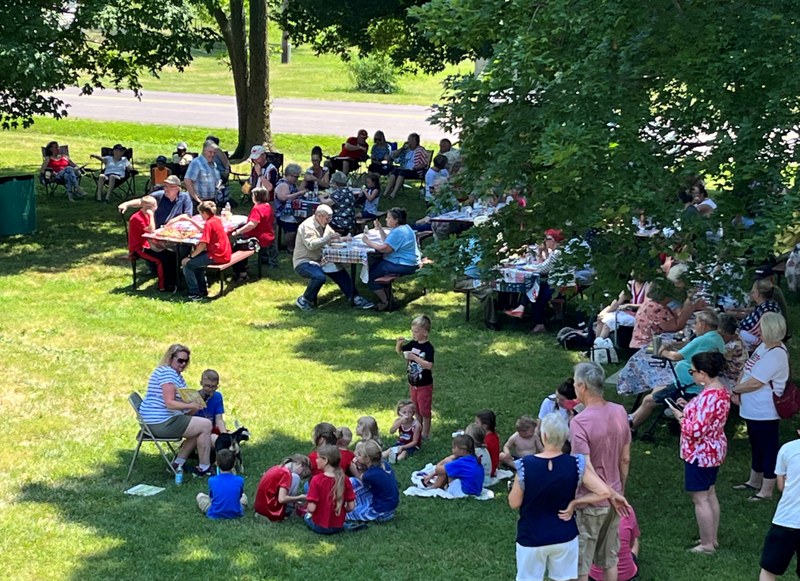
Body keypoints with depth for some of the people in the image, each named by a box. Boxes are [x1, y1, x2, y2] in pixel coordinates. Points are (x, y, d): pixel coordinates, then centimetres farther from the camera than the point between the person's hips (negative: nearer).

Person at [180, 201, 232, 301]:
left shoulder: (209, 223, -17)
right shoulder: (217, 220, 11)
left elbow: (202, 245, -22)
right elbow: (204, 231, 29)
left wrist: (190, 256, -14)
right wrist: (191, 221, 25)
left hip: (216, 257, -10)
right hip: (225, 254, 10)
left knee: (187, 264, -6)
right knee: (197, 260, 31)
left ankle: (195, 294, -4)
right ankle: (203, 290, 30)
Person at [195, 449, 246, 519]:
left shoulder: (212, 480, -13)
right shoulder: (240, 480, -12)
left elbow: (211, 497, 3)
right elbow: (239, 496, 4)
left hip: (215, 515, -2)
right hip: (235, 515, 2)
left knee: (200, 495, 23)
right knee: (244, 496, 32)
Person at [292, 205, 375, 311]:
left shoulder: (325, 226, 11)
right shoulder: (307, 226, -18)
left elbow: (333, 238, 19)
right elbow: (311, 245, -31)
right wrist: (328, 237, -31)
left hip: (319, 260, 9)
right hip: (303, 262, -9)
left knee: (340, 273, -1)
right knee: (319, 277, -34)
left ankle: (355, 299, 5)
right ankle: (304, 300, -14)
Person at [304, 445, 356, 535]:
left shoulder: (316, 479, -19)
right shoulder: (345, 479, -8)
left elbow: (311, 508, -20)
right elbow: (351, 506, -5)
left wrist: (307, 509, 2)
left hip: (319, 527, -4)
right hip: (338, 527, 4)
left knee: (307, 515, 28)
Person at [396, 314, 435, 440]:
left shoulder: (428, 348, -22)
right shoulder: (412, 344, -2)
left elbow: (429, 365, -33)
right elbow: (399, 352, 10)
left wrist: (414, 357, -38)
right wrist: (399, 343, -11)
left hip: (424, 385, -7)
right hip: (413, 383, 7)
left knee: (424, 410, 6)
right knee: (416, 409, 20)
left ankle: (425, 434, 18)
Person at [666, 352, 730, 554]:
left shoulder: (708, 397, -29)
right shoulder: (722, 391, 2)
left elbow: (695, 430, -30)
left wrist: (680, 416, -14)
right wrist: (689, 407, 5)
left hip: (700, 453, -10)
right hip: (715, 450, 10)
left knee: (700, 499, 2)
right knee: (710, 494, 20)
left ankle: (707, 545, 10)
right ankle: (712, 539, 31)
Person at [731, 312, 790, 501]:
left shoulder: (776, 355, -25)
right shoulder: (765, 346, 5)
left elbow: (755, 383, -26)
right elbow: (747, 370, 12)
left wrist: (734, 390, -11)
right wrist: (737, 390, -3)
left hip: (765, 413, -10)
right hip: (754, 409, 10)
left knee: (768, 449, 3)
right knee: (756, 446, 24)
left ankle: (766, 491, 12)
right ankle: (754, 482, 39)